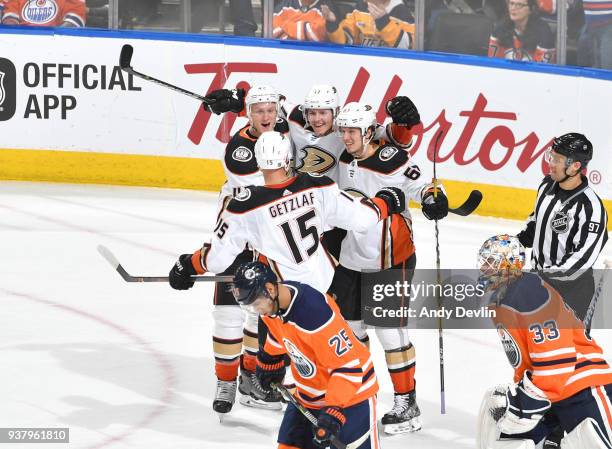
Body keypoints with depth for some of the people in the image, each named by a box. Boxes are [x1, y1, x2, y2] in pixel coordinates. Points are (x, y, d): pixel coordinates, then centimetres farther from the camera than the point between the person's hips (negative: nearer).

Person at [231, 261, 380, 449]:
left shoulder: (317, 313, -34)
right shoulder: (273, 301, -8)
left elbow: (348, 366, -30)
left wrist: (333, 413, -33)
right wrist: (269, 360, 32)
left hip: (351, 393, -8)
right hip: (308, 396, 8)